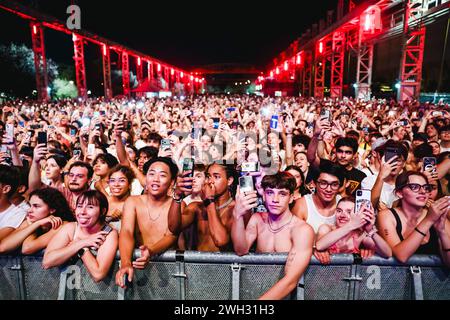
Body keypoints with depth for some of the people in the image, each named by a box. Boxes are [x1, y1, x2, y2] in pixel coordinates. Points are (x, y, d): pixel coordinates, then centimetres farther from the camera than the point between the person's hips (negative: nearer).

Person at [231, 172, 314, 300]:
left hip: (284, 293, -2)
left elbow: (290, 281, -24)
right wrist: (238, 216, -28)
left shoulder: (303, 230, -15)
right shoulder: (257, 219, 3)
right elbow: (241, 250, -13)